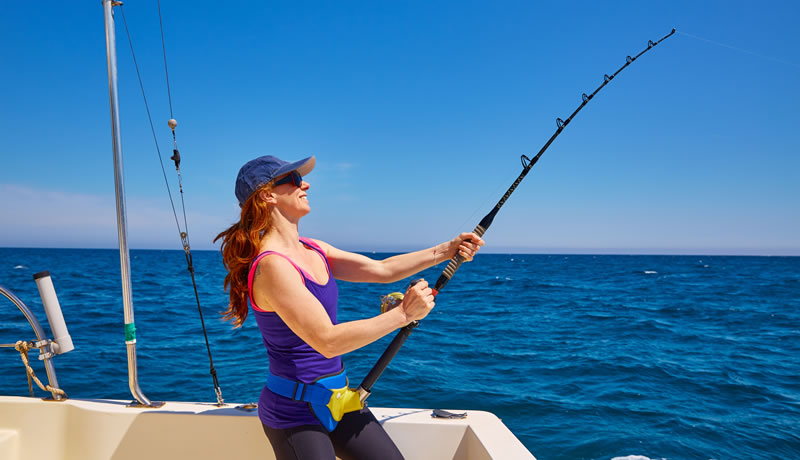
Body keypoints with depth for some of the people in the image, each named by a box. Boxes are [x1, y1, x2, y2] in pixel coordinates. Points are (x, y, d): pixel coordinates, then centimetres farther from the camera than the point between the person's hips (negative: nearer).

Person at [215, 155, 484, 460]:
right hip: (294, 411, -8)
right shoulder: (271, 265, -23)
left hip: (334, 398, 8)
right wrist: (403, 314, -24)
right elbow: (327, 341, -27)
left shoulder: (313, 250, 5)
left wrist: (445, 250, 1)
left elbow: (381, 270, 7)